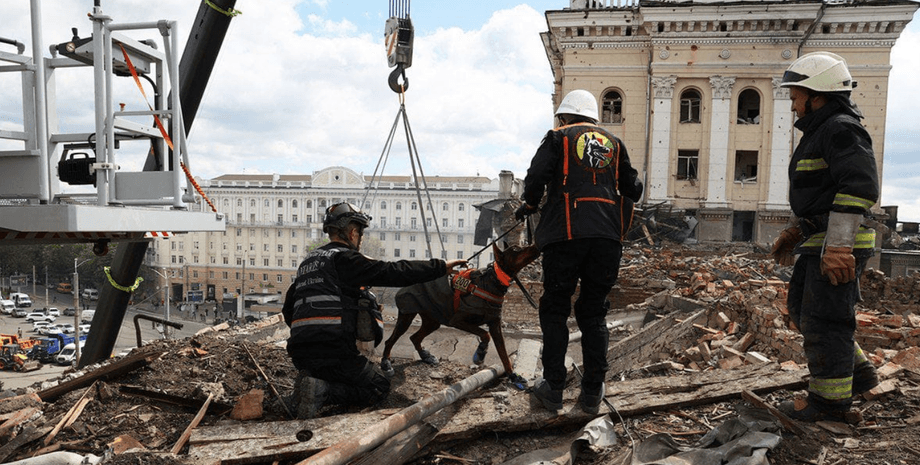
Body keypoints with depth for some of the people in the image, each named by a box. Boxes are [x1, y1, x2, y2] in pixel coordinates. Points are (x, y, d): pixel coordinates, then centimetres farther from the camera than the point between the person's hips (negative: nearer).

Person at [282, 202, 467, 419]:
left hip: (300, 353, 8)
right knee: (379, 388, 6)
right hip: (334, 350, -8)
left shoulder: (308, 261, 20)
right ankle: (322, 391, -15)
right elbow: (394, 272, -13)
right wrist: (441, 266, -7)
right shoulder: (345, 259, -6)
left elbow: (288, 310, 25)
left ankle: (310, 382, 1)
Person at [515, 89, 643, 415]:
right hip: (608, 237, 4)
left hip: (567, 233, -4)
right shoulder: (614, 143, 19)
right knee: (594, 313, 12)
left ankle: (553, 388, 11)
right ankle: (592, 393, 16)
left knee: (554, 310, 7)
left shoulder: (559, 137, 8)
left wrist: (529, 205, 12)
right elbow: (633, 190, 16)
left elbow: (536, 176, -6)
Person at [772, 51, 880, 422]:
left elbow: (859, 186, -25)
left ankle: (830, 400, 10)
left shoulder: (842, 130, -14)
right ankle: (858, 374, 28)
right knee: (801, 310, 16)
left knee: (823, 321, -3)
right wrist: (793, 232, 24)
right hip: (818, 241, 10)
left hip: (839, 245, -10)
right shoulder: (818, 133, 19)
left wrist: (838, 246, -28)